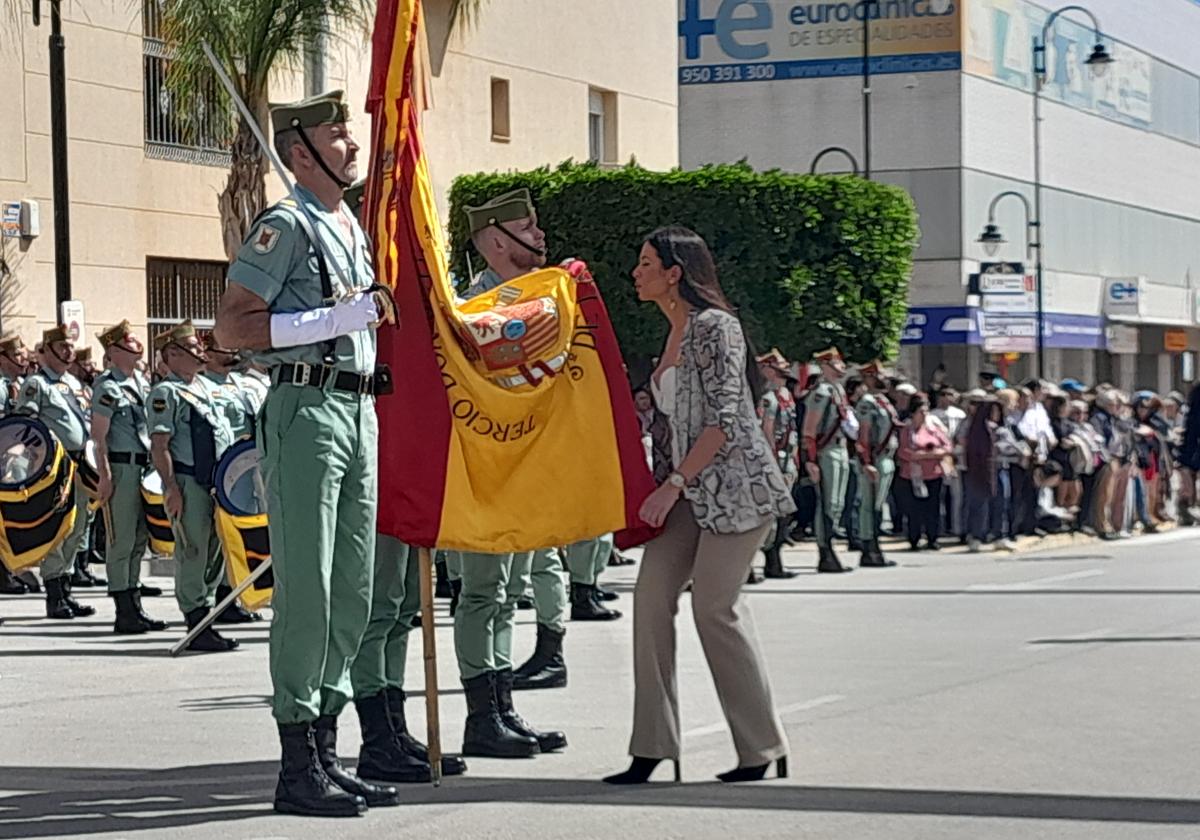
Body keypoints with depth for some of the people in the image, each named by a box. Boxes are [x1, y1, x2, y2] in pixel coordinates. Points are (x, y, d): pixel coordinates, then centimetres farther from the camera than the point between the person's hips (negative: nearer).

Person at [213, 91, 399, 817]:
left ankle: (327, 752, 17)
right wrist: (338, 317, -18)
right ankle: (298, 767, -4)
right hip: (308, 409, -9)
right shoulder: (287, 226, -7)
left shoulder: (354, 228, 20)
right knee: (306, 588, -8)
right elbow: (233, 328, -15)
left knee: (353, 592, 9)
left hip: (358, 412, 9)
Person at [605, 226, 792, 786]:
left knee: (714, 606, -9)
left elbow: (726, 419, -17)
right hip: (691, 491, 9)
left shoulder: (713, 326, -11)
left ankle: (762, 750, 2)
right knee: (652, 595, -4)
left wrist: (673, 485, -20)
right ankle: (653, 747, -4)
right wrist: (671, 488, 16)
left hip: (734, 483, -9)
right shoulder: (675, 334, 17)